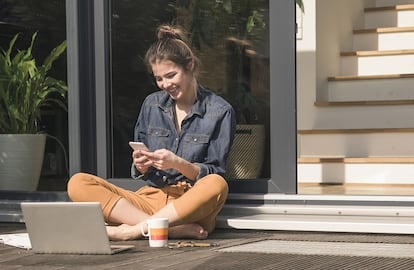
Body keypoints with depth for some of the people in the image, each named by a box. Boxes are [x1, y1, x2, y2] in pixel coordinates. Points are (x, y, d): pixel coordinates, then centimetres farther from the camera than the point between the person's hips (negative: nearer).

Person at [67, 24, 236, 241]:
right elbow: (141, 173, 15)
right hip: (150, 197, 4)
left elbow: (214, 175, -2)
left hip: (191, 203, -3)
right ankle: (175, 229, -31)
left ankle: (132, 229, -31)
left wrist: (179, 164, -19)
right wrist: (141, 165, -9)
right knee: (78, 183, -18)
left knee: (217, 186, -38)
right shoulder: (151, 104, 14)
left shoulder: (219, 111, 2)